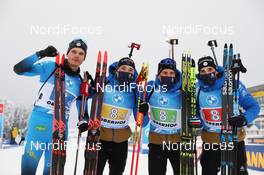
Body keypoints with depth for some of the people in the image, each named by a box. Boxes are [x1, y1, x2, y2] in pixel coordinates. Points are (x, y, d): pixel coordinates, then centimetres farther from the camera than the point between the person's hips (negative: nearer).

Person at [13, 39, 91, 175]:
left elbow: (82, 107, 15)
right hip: (40, 121, -4)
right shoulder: (51, 67, -2)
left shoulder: (80, 82, 9)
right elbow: (19, 69, -8)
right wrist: (41, 54, -19)